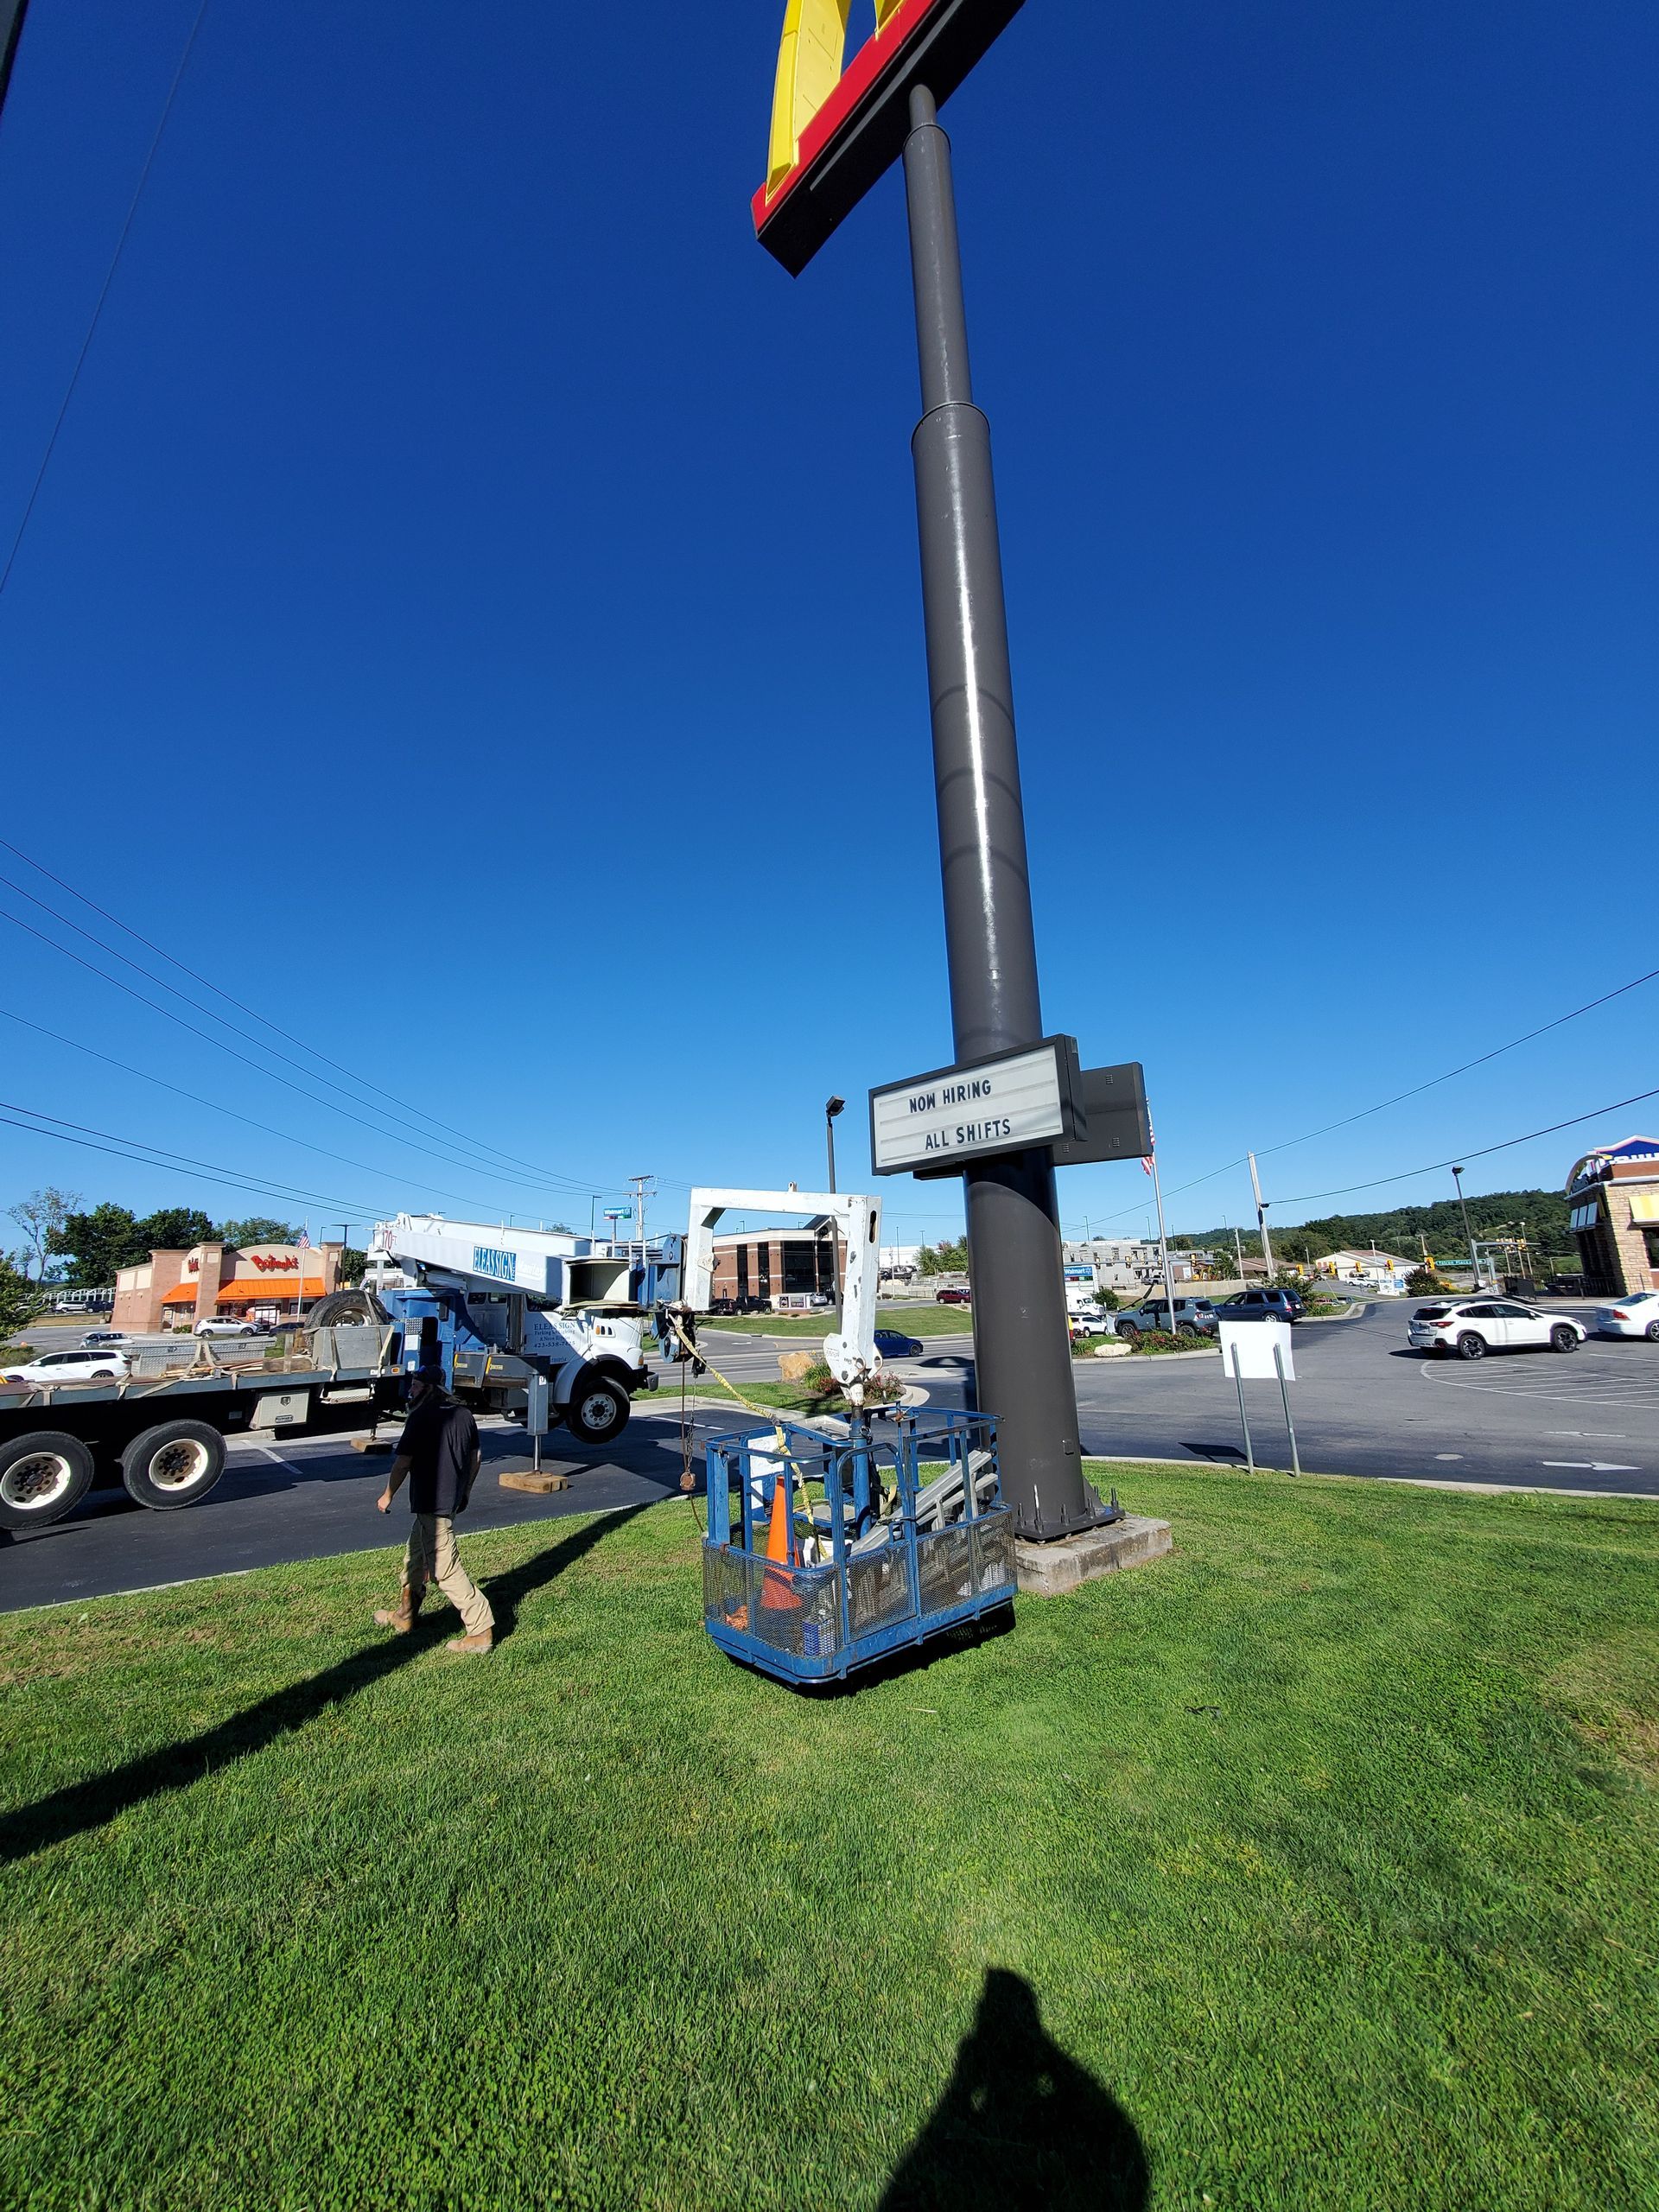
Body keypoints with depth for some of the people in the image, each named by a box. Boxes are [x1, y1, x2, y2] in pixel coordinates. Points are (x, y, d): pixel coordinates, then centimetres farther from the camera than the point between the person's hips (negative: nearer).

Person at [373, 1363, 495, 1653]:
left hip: (431, 1503, -9)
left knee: (445, 1568, -4)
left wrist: (388, 1495, 2)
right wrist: (465, 1491, 24)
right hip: (453, 1498, 9)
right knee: (416, 1555, 25)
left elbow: (403, 1462, -14)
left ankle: (480, 1631, -3)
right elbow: (476, 1455, 13)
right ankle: (404, 1616, 43)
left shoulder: (421, 1417, -17)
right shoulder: (463, 1414, 6)